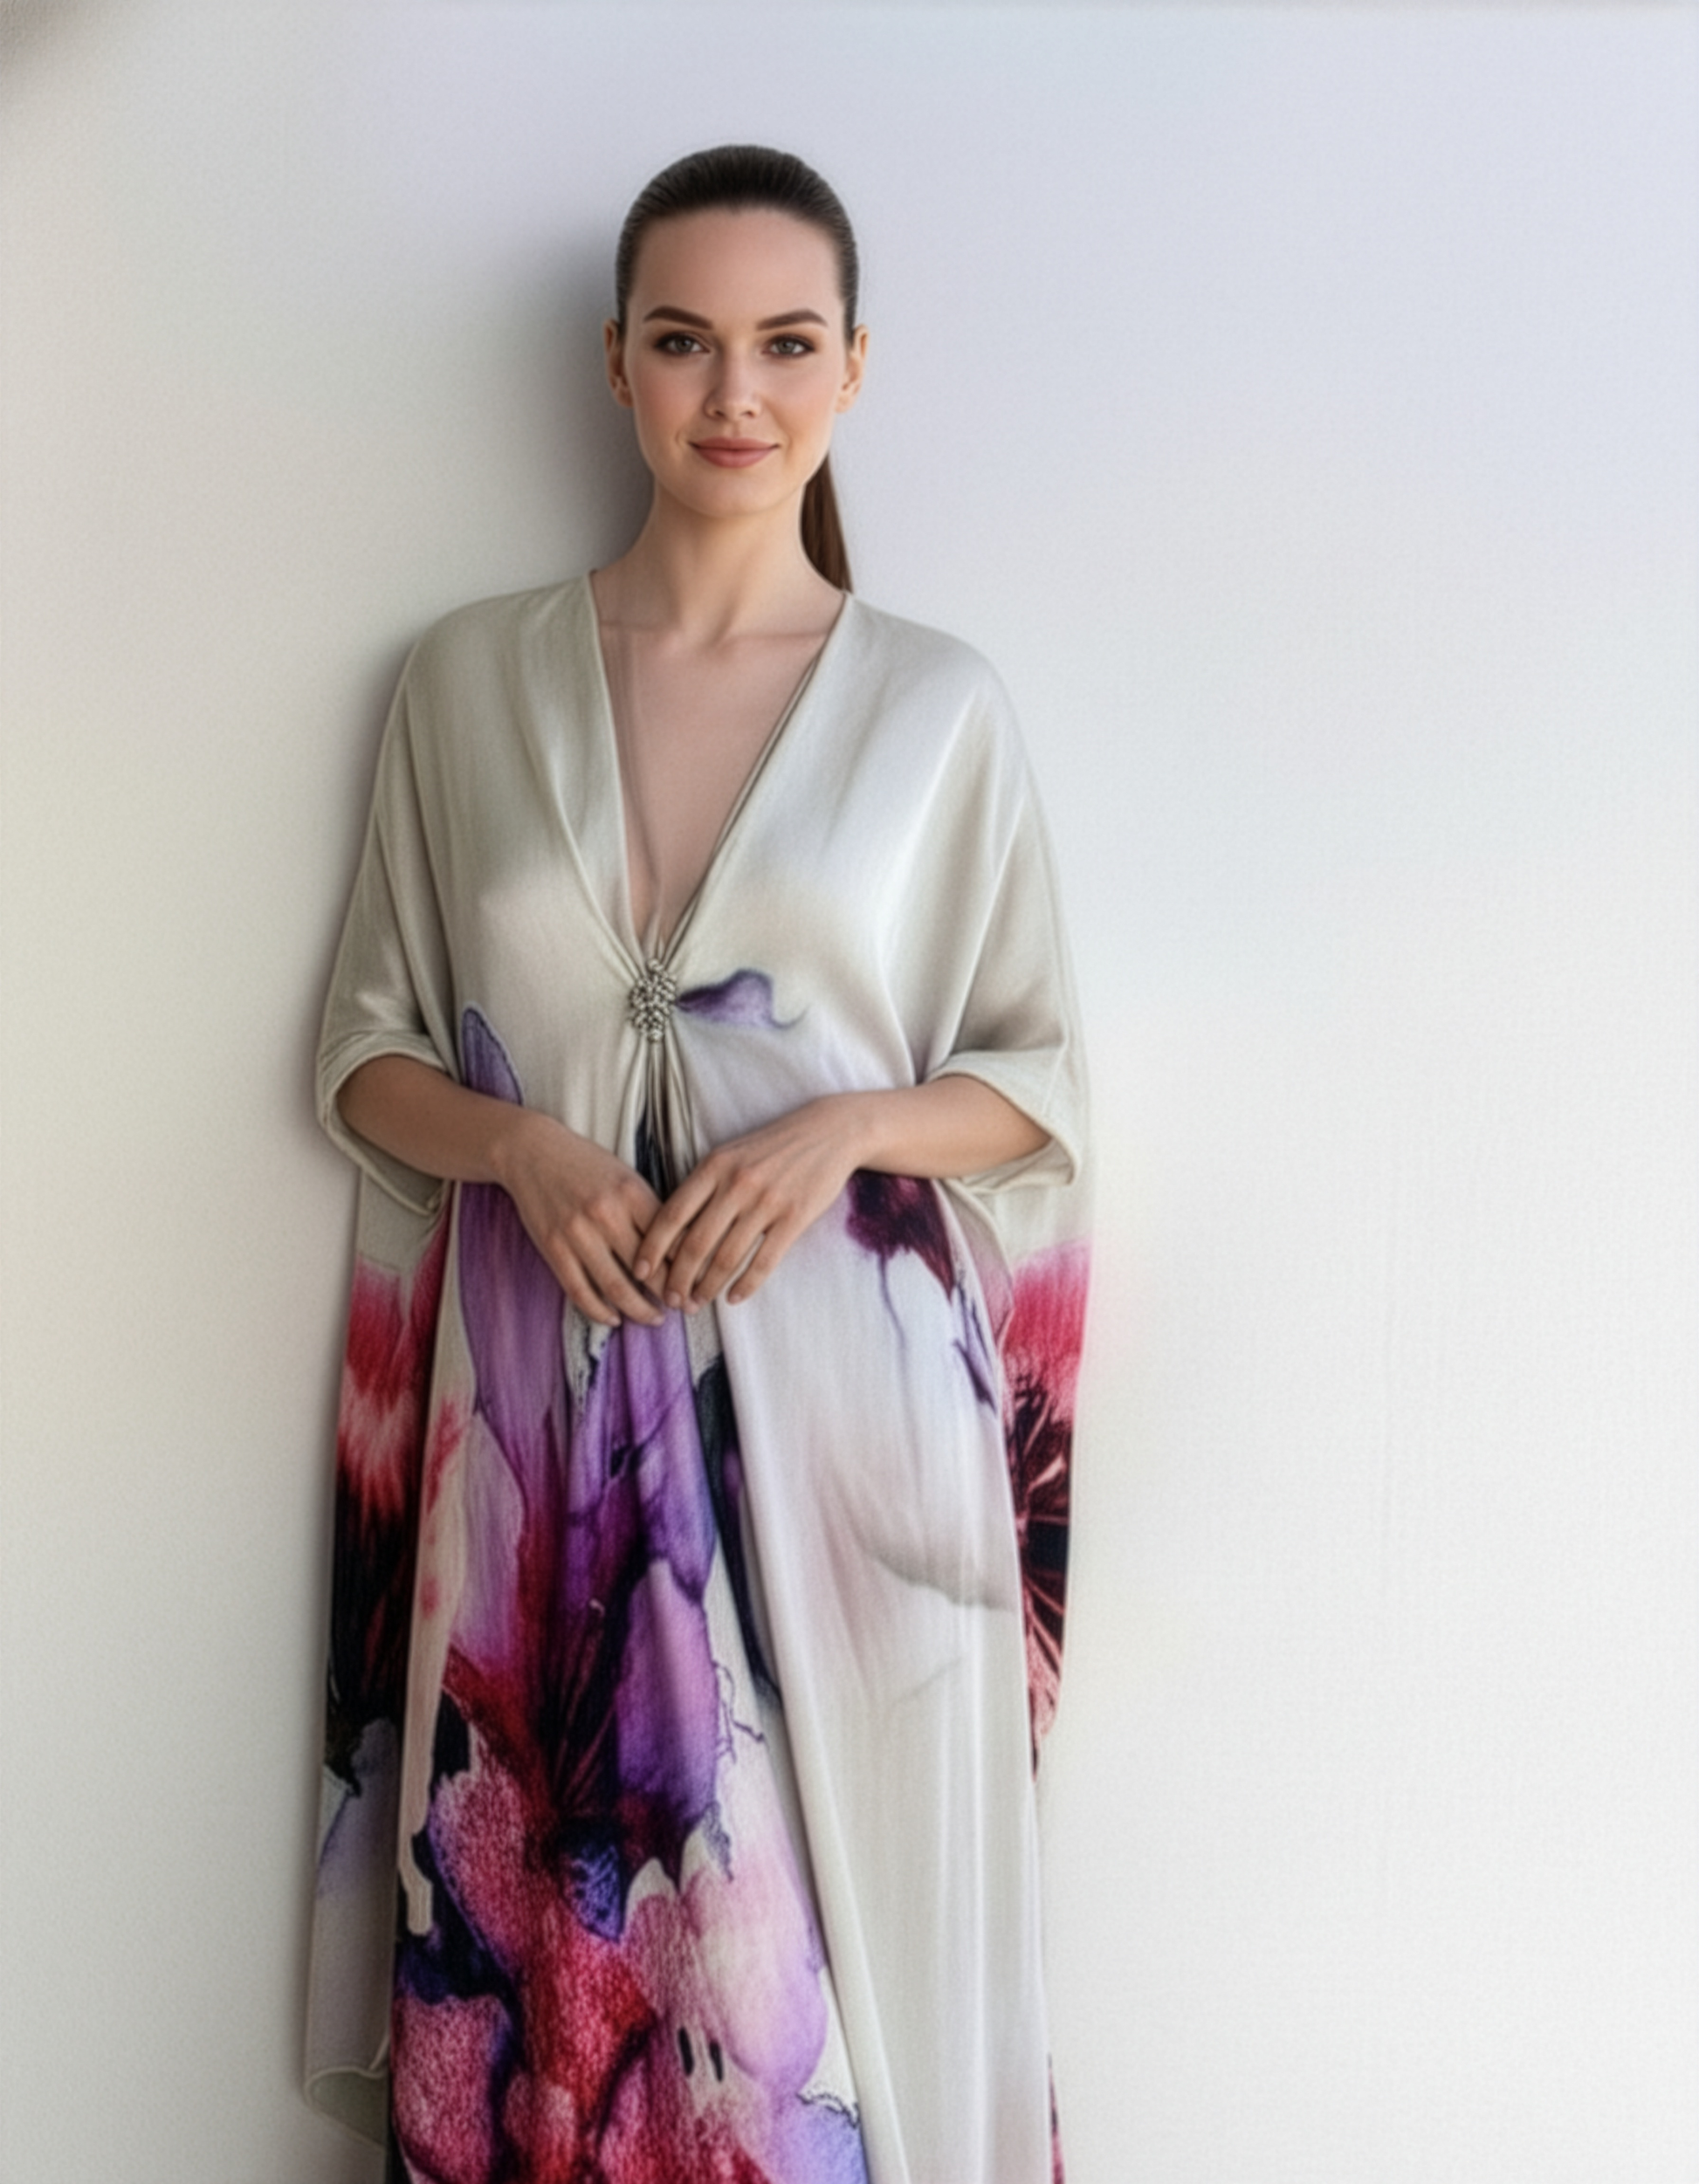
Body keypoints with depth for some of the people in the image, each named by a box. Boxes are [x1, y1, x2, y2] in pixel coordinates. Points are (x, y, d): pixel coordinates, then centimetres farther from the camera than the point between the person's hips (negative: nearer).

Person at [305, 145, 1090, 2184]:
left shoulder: (941, 706, 2)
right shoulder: (469, 678, 5)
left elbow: (1038, 1080, 6)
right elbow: (368, 1055, 9)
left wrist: (845, 1125, -13)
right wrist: (524, 1148, -11)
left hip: (841, 1402, -1)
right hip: (541, 1400, 1)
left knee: (824, 1930, 4)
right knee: (536, 1931, 7)